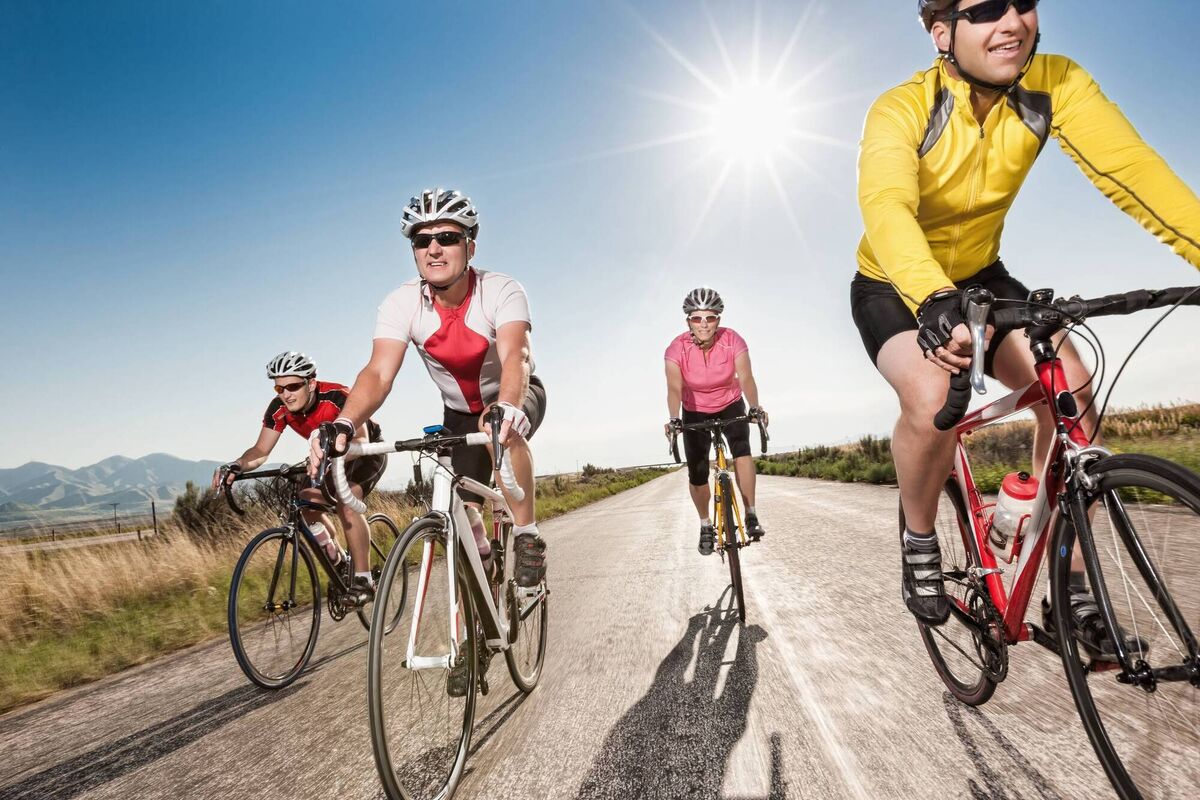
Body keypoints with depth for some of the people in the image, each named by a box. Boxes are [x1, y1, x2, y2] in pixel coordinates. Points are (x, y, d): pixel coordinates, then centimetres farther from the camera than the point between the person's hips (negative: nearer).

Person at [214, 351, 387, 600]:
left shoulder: (337, 397, -35)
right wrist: (236, 465, -39)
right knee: (306, 502, -15)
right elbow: (261, 450, -18)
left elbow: (361, 441, -45)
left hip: (368, 453, -6)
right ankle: (339, 562, 8)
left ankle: (363, 580, -19)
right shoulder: (279, 409, -18)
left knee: (347, 503, -29)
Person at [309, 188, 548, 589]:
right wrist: (342, 424, -53)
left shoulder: (501, 291, -28)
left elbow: (515, 355, -46)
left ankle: (527, 539, -21)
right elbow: (379, 373, -34)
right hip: (460, 412, 3)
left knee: (503, 429, -38)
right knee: (461, 515, -3)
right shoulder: (401, 303, -21)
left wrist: (506, 407, -67)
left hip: (517, 397, -3)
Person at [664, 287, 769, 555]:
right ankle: (706, 527, 17)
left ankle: (751, 515, -17)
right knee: (697, 474, -7)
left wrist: (755, 407, -43)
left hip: (731, 405, 0)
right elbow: (674, 387, -34)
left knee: (741, 447, -29)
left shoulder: (733, 341, -23)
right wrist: (673, 419, -48)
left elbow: (746, 378, -30)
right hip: (695, 412, 0)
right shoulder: (677, 349, -25)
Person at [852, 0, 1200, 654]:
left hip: (980, 277, 4)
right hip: (894, 288, -4)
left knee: (1071, 386, -18)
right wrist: (933, 300, -60)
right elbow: (886, 210, -43)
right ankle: (919, 540, -1)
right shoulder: (901, 111, -25)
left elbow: (1129, 167, -25)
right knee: (932, 400, -33)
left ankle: (1069, 588, -1)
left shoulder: (1056, 85, -13)